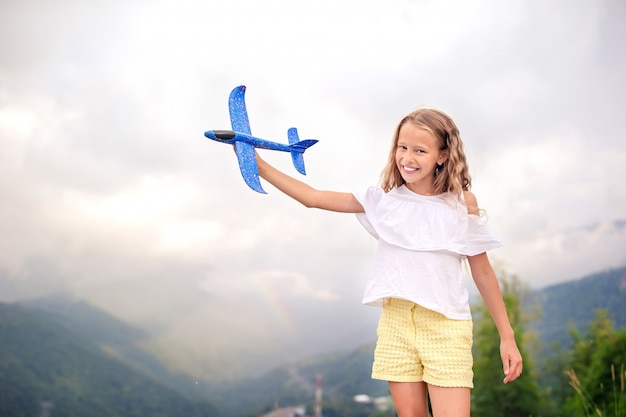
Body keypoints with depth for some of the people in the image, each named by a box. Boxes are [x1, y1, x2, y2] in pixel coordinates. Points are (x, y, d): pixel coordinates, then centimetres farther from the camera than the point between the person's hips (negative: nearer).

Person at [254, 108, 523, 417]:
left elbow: (483, 271, 5)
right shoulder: (384, 199, 4)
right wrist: (260, 167, -5)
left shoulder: (461, 203, -1)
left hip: (446, 326, -2)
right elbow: (313, 197, 3)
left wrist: (507, 337, 5)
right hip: (396, 322, 2)